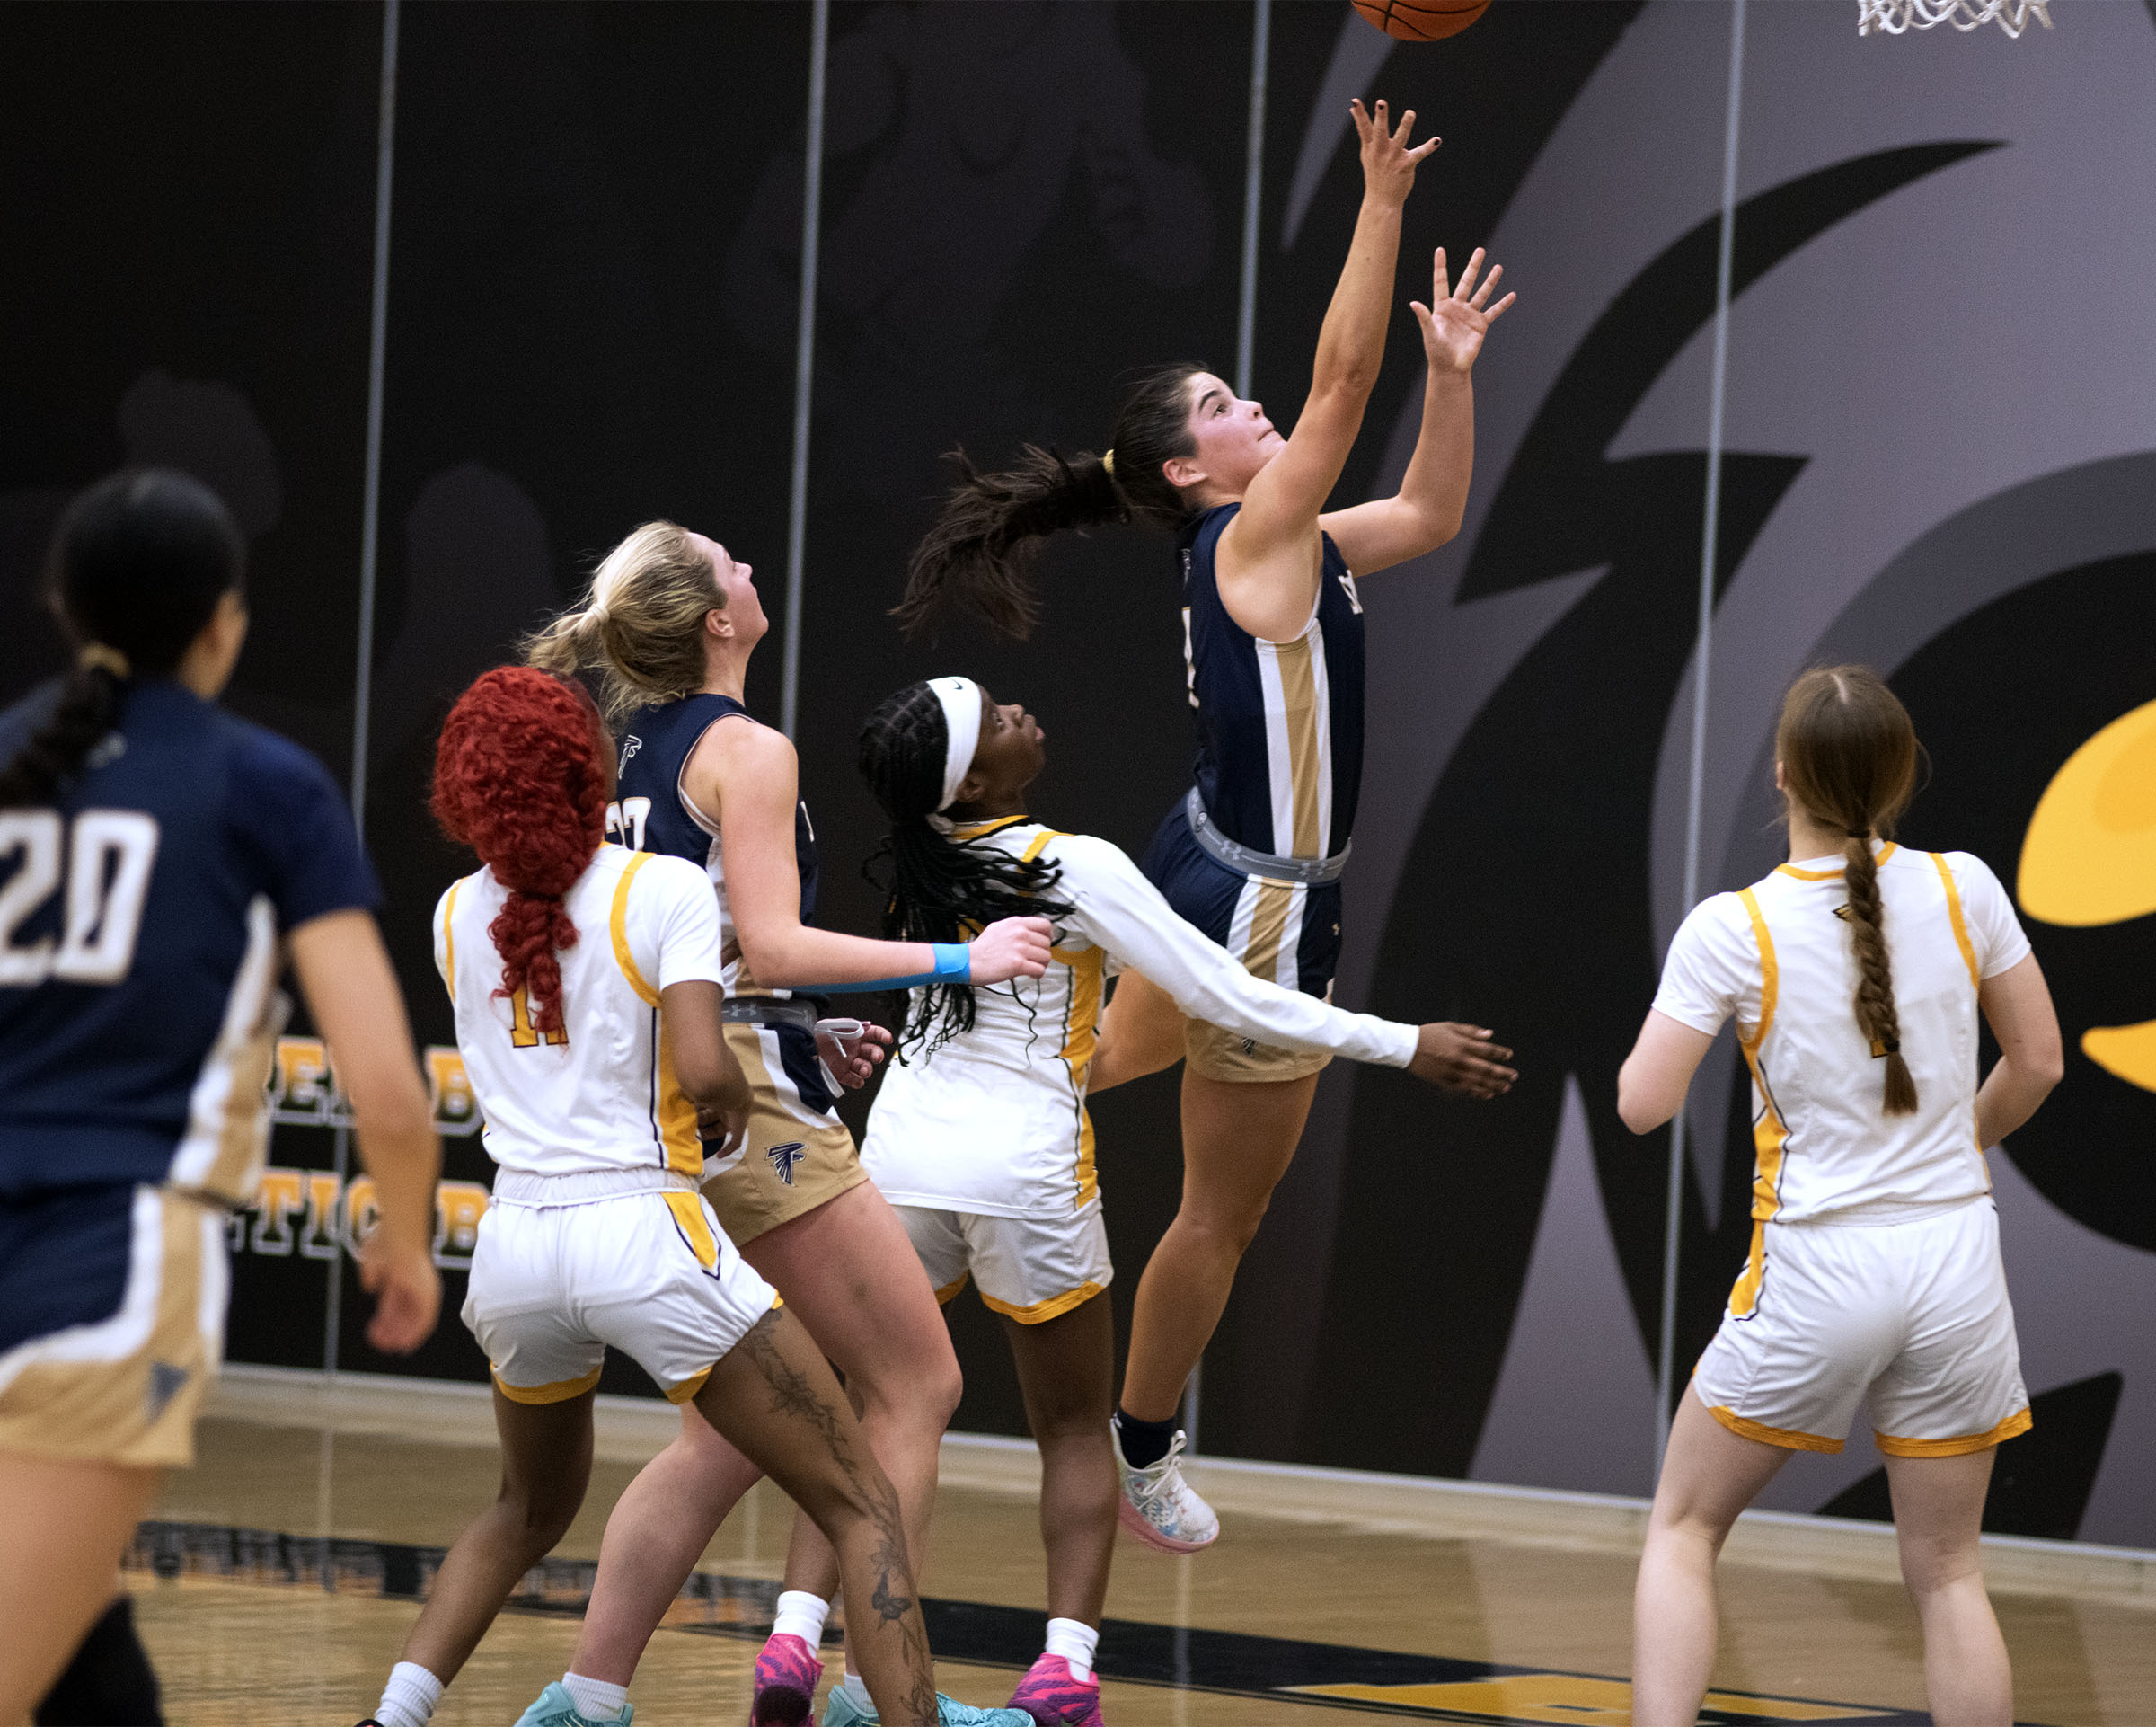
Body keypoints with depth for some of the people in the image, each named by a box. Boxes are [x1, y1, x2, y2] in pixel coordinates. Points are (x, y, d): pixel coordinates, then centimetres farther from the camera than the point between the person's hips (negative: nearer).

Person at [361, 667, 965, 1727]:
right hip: (642, 1232, -5)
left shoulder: (459, 913, 11)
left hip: (515, 1240, 5)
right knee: (861, 1506, 1)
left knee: (529, 1511, 30)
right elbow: (701, 1072, -19)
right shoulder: (666, 890, -6)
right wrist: (740, 1097, 7)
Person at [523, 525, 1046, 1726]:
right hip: (746, 1113, -8)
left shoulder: (621, 756, 15)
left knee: (731, 1436, 12)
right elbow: (770, 947, -18)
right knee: (915, 1388, 1)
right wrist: (960, 961, -14)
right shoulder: (747, 751, -10)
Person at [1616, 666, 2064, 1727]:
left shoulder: (1731, 931, -12)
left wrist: (1671, 1018, 10)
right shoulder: (1962, 890, -4)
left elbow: (1642, 1104, -10)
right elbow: (2038, 1063, 6)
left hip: (1815, 1272, -3)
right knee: (1945, 1570, 13)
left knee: (1683, 1530, 15)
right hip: (1958, 1263, 3)